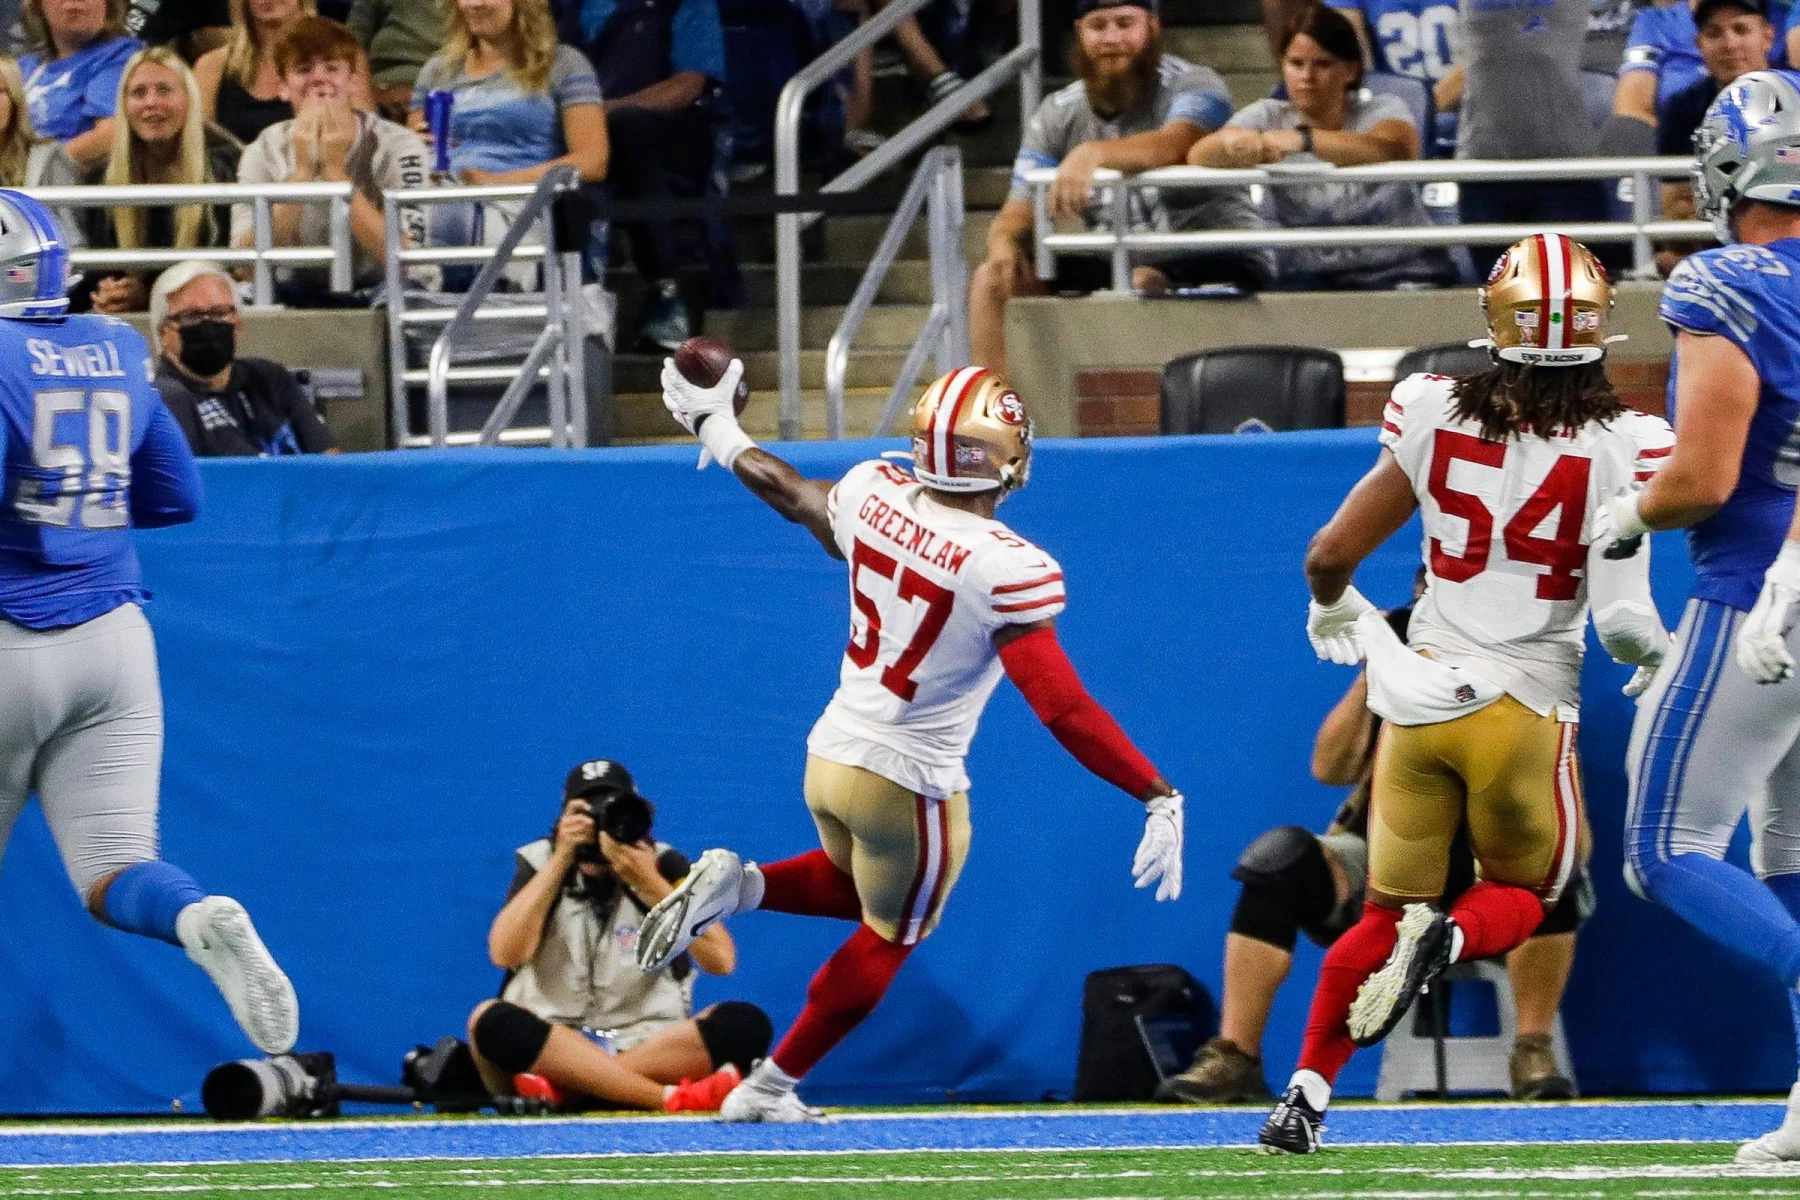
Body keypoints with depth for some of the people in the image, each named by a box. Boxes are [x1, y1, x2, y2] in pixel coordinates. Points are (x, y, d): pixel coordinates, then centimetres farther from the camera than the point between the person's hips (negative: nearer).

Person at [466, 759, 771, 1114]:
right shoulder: (541, 863, 4)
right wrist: (561, 860, -14)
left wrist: (649, 883, -18)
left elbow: (720, 961, -10)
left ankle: (560, 1088, -33)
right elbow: (506, 954, -14)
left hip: (650, 1050, 1)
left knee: (744, 1024, -27)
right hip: (550, 1045, -1)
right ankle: (672, 1098, -40)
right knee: (493, 1022, -35)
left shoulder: (663, 865, 3)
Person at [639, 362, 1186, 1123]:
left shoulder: (874, 495, -10)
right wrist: (1159, 798, -25)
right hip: (909, 783, -6)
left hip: (829, 754, 6)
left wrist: (718, 434, 32)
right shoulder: (1004, 568, -27)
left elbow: (792, 494, 13)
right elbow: (1061, 708, -28)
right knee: (887, 938, 19)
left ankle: (736, 885, 9)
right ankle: (768, 1089, 25)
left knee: (860, 888, 34)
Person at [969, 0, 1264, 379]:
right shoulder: (1058, 116, 6)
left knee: (1145, 282, -36)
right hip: (1116, 264, 6)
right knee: (994, 280, -8)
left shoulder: (1193, 86, -9)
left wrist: (1092, 154, -51)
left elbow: (1173, 147, -33)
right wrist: (1004, 241, -25)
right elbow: (1018, 215, 1)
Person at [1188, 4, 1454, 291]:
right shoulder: (1268, 118, 3)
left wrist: (1302, 139, -43)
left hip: (1399, 270, -2)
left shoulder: (1381, 111, -4)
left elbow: (1395, 151, -29)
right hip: (1308, 277, 2)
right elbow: (1199, 157, -14)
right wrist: (1234, 142, -40)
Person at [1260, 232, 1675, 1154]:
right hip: (1526, 707, -2)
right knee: (1521, 896, 21)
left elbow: (1331, 553, 0)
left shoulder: (1437, 418, -5)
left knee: (1389, 911, 17)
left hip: (1420, 694, 2)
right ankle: (1454, 939, -14)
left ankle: (1306, 1092, 1)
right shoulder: (1618, 448, -11)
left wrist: (1333, 606, 23)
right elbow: (1622, 617, -16)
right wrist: (1653, 655, 8)